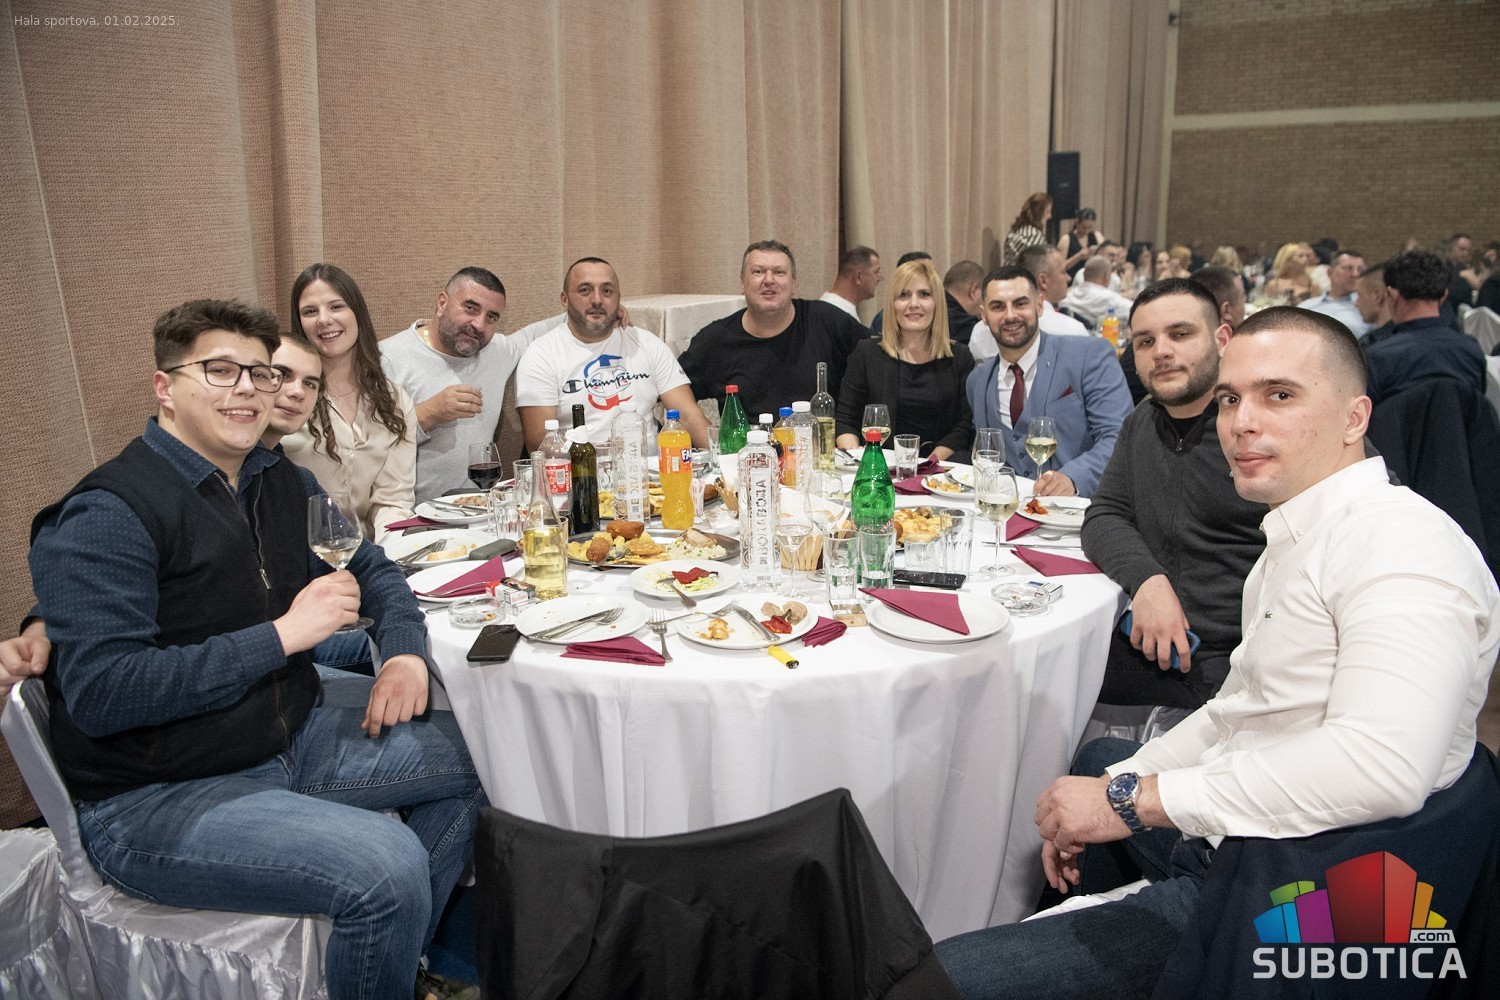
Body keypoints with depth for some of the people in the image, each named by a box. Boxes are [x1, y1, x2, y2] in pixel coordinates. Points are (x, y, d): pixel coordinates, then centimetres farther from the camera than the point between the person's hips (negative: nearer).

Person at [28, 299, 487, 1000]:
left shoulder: (282, 483, 6)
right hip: (151, 801, -8)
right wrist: (282, 634, -26)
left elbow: (368, 566, 17)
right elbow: (99, 692, -26)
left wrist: (404, 649, -3)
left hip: (289, 742, 8)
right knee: (389, 868, -27)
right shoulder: (108, 515, -18)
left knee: (470, 757, 6)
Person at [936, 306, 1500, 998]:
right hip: (1227, 842, 10)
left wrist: (1135, 797, -26)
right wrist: (1114, 786, 6)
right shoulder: (1295, 539, 13)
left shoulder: (1402, 540, -20)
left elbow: (1383, 764, -33)